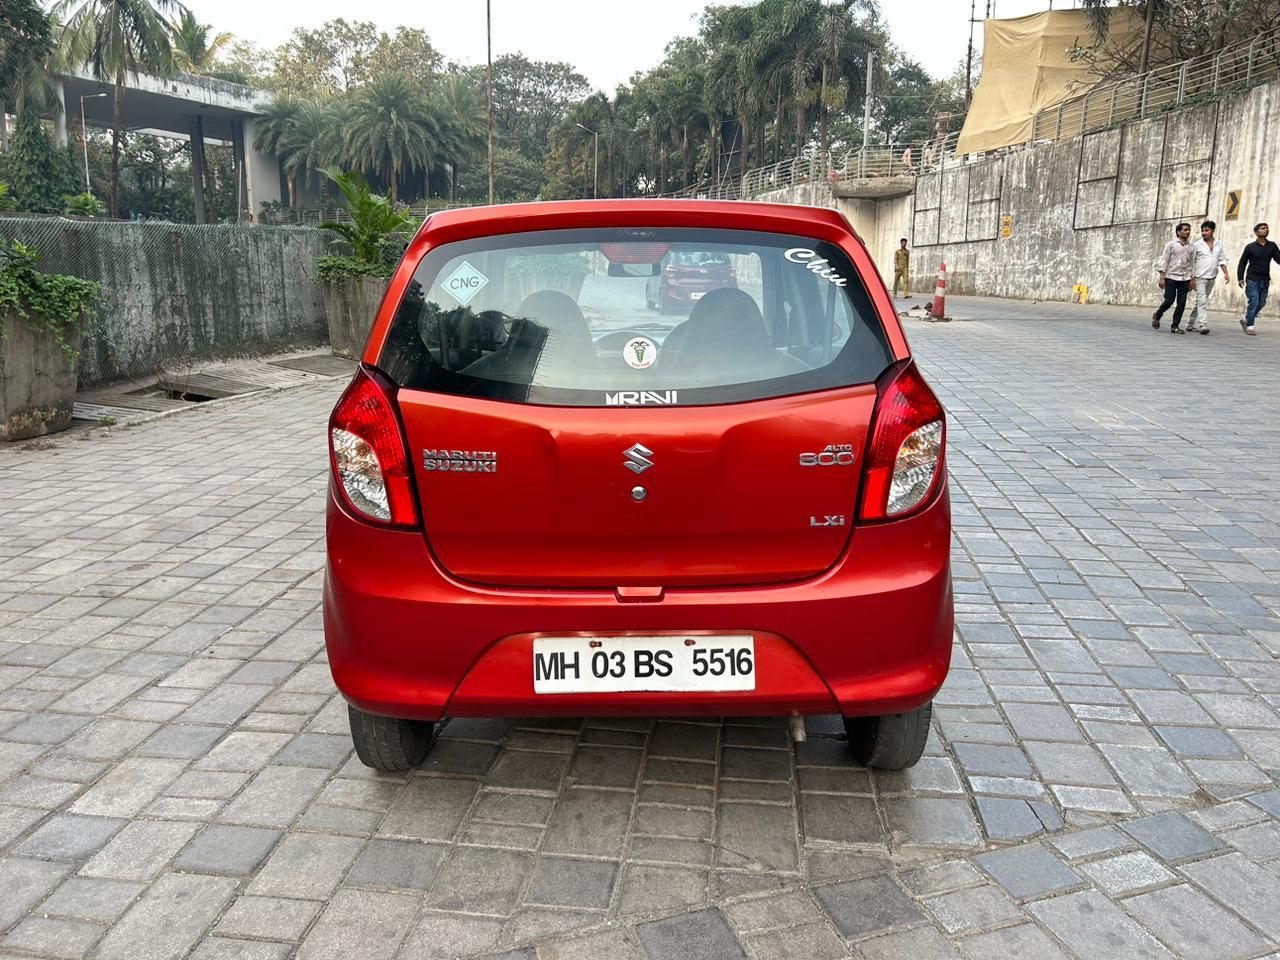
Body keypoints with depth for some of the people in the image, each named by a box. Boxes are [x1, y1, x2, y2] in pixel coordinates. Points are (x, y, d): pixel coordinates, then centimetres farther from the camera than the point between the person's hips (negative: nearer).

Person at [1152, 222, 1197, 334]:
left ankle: (1175, 326, 2)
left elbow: (1192, 264, 14)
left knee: (1182, 303, -3)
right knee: (1169, 300, -8)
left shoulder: (1191, 247, 13)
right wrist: (1162, 277, -9)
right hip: (1171, 277, -3)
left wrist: (1192, 279, 7)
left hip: (1185, 279, 3)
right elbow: (1164, 261, -2)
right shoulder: (1171, 244, 3)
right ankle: (1157, 315, 20)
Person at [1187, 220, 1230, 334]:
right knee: (1202, 301, -14)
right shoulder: (1197, 245, -3)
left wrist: (1226, 273, 5)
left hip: (1212, 278, 5)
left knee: (1201, 302, 10)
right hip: (1200, 277, -5)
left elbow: (1222, 260, 15)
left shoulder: (1219, 245, 10)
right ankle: (1202, 325, -20)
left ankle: (1191, 324, 18)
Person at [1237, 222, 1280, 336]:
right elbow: (1242, 263, 2)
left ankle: (1246, 321, 27)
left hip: (1265, 281, 4)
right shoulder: (1250, 247, 0)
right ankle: (1249, 326, -4)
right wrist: (1240, 278, -6)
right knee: (1254, 302, -11)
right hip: (1252, 280, -4)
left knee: (1261, 303, 8)